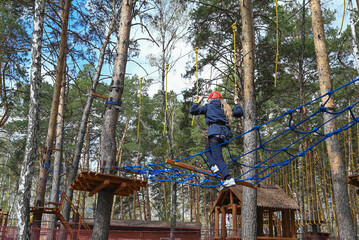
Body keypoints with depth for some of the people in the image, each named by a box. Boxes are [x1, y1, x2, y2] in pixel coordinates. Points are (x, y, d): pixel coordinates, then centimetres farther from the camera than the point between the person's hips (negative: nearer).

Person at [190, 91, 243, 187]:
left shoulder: (208, 106, 13)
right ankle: (214, 166, 2)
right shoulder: (225, 108, 26)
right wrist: (236, 103, 45)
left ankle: (229, 179, -23)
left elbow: (192, 111, 12)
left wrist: (198, 102, 27)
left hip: (215, 131, -6)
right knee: (208, 149, 23)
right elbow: (239, 113, 32)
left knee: (218, 157, -11)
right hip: (225, 132, 6)